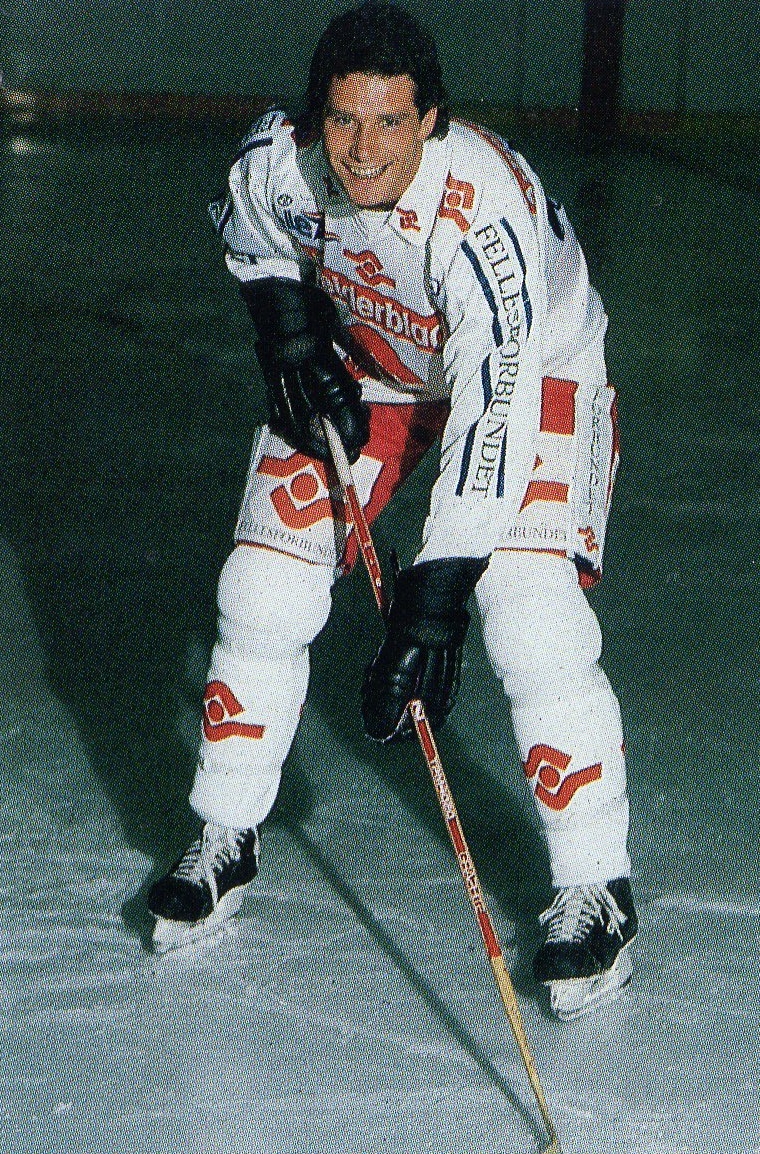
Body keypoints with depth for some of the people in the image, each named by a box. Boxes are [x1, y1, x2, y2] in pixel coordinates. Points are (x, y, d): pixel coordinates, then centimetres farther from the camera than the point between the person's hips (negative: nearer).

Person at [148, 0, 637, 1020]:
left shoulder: (484, 218, -39)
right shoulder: (278, 158, -23)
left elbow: (495, 419, -40)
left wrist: (433, 601, -44)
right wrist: (291, 336, -8)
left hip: (532, 368, -5)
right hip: (366, 362, 5)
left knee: (533, 620, -21)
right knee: (265, 590, -2)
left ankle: (594, 890, -7)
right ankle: (226, 840, 18)